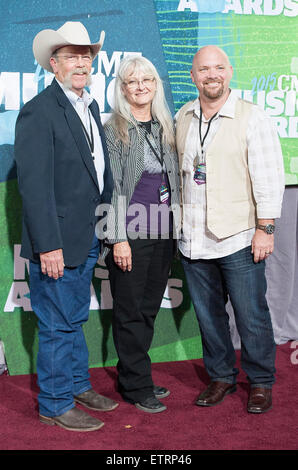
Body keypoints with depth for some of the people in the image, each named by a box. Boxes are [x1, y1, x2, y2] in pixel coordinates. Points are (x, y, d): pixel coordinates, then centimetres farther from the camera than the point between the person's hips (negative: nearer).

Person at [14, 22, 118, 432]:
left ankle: (78, 386, 38)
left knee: (75, 319, 21)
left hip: (87, 236, 8)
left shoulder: (90, 106, 13)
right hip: (57, 241, -8)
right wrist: (48, 245, -22)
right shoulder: (38, 111, -15)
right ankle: (55, 405, 21)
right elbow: (34, 185, -20)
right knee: (57, 325, 4)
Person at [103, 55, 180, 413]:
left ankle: (134, 378, 27)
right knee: (130, 311, 3)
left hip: (164, 233, 6)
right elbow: (110, 186, -9)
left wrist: (178, 226, 12)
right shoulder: (113, 129, -4)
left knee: (149, 308, 13)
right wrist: (118, 238, -14)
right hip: (131, 233, -6)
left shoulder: (166, 127, 12)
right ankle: (137, 386, 15)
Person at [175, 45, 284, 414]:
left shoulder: (252, 117, -5)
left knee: (251, 316, 4)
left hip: (238, 238, -4)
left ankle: (260, 383, 24)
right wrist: (176, 223, 15)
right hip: (193, 240, 5)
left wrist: (265, 228, -12)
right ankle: (221, 377, 31)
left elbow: (269, 176, -7)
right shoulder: (182, 118, 9)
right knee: (208, 315, 14)